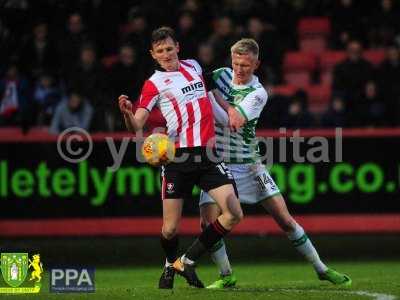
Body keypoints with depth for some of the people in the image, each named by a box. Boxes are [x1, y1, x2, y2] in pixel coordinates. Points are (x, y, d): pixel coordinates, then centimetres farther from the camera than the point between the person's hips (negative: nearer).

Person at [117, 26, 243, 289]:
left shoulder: (194, 66, 13)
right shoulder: (154, 83, 0)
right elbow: (137, 126, -9)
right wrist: (127, 113, -31)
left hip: (207, 154, 4)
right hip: (177, 158, -4)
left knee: (234, 214, -10)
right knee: (170, 229, -6)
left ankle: (187, 261, 4)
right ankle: (170, 265, 28)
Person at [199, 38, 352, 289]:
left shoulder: (258, 94, -12)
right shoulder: (221, 75, 0)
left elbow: (230, 121, -23)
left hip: (248, 164, -2)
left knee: (286, 221, -2)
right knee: (208, 223, -14)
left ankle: (321, 268, 11)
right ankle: (227, 277, 5)